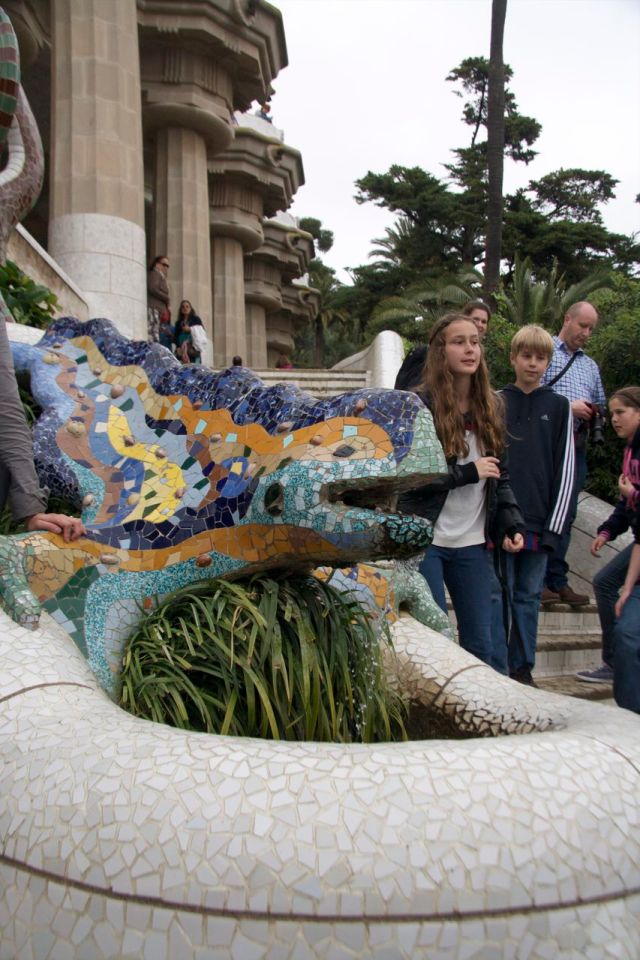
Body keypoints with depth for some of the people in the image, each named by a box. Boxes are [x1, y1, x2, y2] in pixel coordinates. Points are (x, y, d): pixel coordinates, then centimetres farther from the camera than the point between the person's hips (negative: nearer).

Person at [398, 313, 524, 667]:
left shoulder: (490, 407, 10)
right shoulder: (420, 406, -8)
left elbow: (500, 474, 13)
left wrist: (512, 524, -1)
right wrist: (468, 473, -15)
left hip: (472, 544, 5)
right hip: (425, 540, -5)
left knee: (480, 643, 10)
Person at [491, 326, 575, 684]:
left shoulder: (559, 406, 6)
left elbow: (565, 469, 3)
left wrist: (555, 526, -3)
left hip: (538, 521, 1)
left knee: (529, 597, 9)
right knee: (498, 595, 3)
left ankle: (522, 668, 20)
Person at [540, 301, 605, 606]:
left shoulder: (591, 366, 22)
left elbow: (599, 404, 27)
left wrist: (594, 412, 4)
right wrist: (568, 407, -15)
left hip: (577, 447, 7)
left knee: (566, 515, 8)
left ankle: (557, 581, 15)